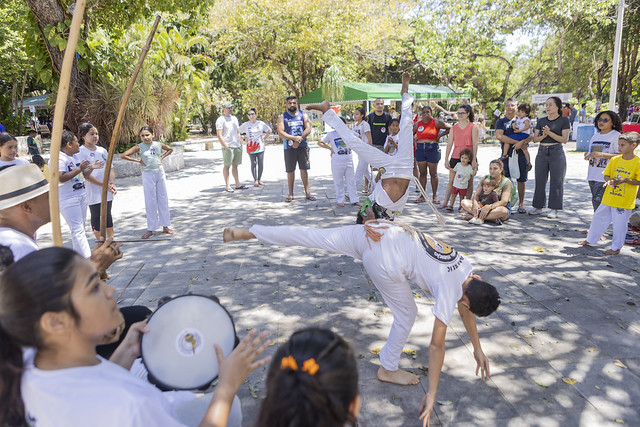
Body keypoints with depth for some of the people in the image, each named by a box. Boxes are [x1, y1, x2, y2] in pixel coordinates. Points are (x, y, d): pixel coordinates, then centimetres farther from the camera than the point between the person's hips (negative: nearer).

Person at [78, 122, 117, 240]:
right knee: (96, 217, 3)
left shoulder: (102, 150, 11)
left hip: (107, 191, 6)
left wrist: (112, 183, -9)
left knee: (108, 215, 15)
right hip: (93, 192, -5)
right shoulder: (80, 152, -8)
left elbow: (110, 168, 10)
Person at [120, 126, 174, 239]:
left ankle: (165, 226, 18)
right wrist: (138, 160, -10)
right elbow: (123, 155, -11)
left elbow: (170, 149, 21)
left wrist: (162, 157, 7)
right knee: (150, 202, 1)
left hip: (160, 173, 3)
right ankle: (150, 229, 10)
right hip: (148, 175, -3)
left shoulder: (158, 145, 3)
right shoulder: (139, 147, -6)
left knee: (163, 199, 7)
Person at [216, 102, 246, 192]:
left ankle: (238, 184, 14)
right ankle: (227, 186, -2)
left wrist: (240, 144, 15)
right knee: (227, 166, -5)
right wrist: (225, 146, -17)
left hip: (237, 146, 7)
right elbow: (219, 135, -11)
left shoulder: (234, 118, 19)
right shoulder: (220, 120, -4)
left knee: (235, 165, 10)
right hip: (228, 147, -7)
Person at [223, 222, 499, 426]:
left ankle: (245, 233, 14)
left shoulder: (468, 272, 16)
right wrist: (431, 394, -1)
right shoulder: (449, 290, -7)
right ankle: (388, 369, 29)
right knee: (406, 315, 10)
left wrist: (478, 349, 37)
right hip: (382, 259, -8)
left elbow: (465, 310, 32)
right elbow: (436, 345, -7)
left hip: (372, 232, 8)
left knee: (312, 237, 9)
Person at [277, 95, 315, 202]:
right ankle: (290, 194, 9)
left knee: (304, 169, 3)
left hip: (302, 146, 1)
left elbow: (308, 129, -3)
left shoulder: (303, 115, 9)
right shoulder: (282, 117, 4)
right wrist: (294, 138, -19)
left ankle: (307, 192, 8)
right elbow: (280, 133, -7)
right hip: (289, 147, -1)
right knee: (290, 171, 1)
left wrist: (299, 140, -15)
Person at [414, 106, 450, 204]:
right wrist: (414, 141, 7)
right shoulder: (417, 124, 10)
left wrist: (440, 135, -3)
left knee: (433, 173, 1)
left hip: (433, 149, -3)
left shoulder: (436, 123, 0)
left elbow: (449, 128, 1)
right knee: (422, 173, 5)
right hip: (420, 149, 3)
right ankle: (423, 195, 11)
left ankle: (435, 196, 8)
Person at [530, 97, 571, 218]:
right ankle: (538, 206, 17)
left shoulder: (564, 120, -1)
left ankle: (554, 209, 6)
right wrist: (543, 135, -12)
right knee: (540, 180, 7)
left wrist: (550, 133, -17)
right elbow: (535, 138, 9)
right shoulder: (541, 121, 11)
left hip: (556, 152, -4)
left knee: (556, 181, -2)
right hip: (542, 152, 4)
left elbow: (565, 139, -9)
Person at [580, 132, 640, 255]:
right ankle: (590, 239, 32)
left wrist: (625, 180, -21)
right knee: (598, 217, 15)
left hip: (625, 202, -5)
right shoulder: (614, 160, 4)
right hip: (609, 198, 5)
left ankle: (616, 247, 19)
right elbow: (606, 175, 10)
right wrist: (608, 180, -11)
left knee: (619, 224, 3)